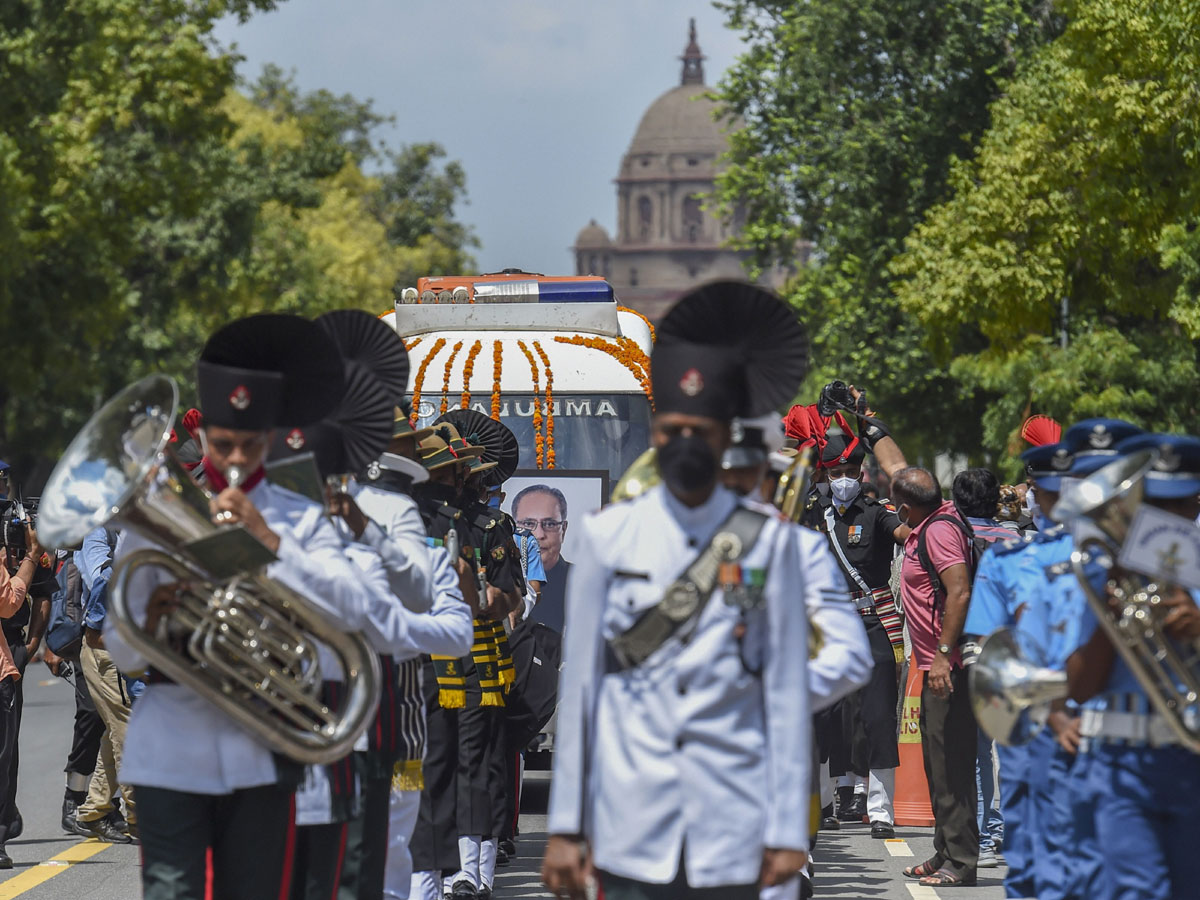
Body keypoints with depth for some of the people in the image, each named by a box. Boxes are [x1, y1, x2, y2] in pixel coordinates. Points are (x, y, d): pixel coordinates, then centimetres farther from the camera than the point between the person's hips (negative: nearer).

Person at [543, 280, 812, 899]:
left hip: (731, 834, 0)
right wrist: (565, 826, 3)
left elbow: (787, 693, 3)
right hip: (632, 834, 0)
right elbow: (577, 687, 6)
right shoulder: (608, 538, 5)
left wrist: (787, 830, -1)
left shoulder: (767, 543, 3)